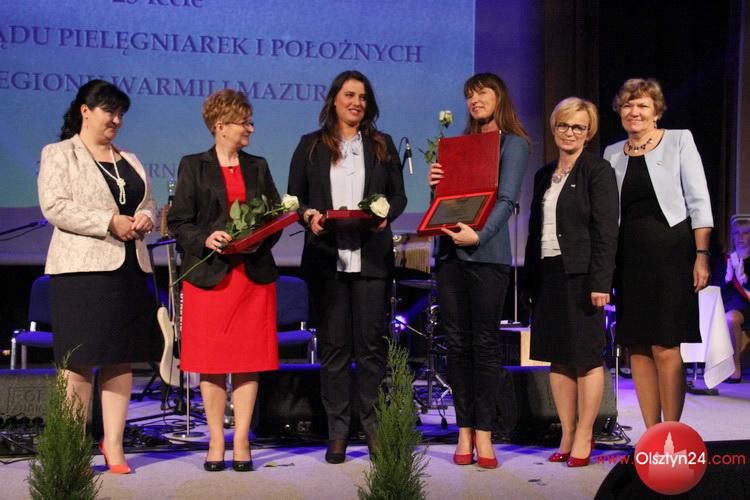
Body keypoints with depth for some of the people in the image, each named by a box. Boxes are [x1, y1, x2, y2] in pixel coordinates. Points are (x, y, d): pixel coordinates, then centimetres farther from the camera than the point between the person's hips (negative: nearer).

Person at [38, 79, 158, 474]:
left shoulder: (129, 160, 21)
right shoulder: (58, 154, 3)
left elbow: (148, 203, 24)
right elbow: (55, 207, -10)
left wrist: (145, 218, -1)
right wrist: (110, 222, -16)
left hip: (129, 268, 6)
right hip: (82, 268, -6)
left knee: (121, 359, 4)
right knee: (80, 359, -5)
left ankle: (113, 445, 9)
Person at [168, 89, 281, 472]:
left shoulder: (258, 167, 15)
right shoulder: (193, 166, 5)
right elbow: (178, 222, 0)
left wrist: (261, 240, -7)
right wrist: (205, 239, -17)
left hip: (254, 274, 3)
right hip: (209, 275, -2)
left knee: (249, 359, 1)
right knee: (211, 361, 0)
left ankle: (241, 442, 8)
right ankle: (216, 443, 10)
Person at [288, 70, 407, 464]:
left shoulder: (382, 145, 13)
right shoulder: (311, 146, 10)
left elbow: (399, 195, 12)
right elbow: (294, 197, 9)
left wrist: (386, 214, -9)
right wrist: (308, 215, -12)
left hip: (371, 257, 1)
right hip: (327, 257, 0)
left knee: (371, 342, 0)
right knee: (333, 345, 2)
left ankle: (373, 427, 8)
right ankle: (337, 432, 8)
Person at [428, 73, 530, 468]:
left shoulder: (513, 143, 3)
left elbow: (507, 199, -9)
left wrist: (480, 234, -23)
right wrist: (434, 184, 0)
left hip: (487, 253, -5)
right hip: (449, 250, 5)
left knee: (485, 342, -3)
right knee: (457, 342, 4)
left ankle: (483, 432, -1)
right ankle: (464, 430, 9)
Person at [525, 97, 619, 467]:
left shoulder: (598, 171, -3)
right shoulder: (544, 175, 17)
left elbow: (606, 232, -10)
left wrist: (600, 283, -17)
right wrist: (530, 279, 13)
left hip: (581, 275, -7)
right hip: (548, 274, 7)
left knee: (586, 356, -1)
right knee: (557, 357, 8)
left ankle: (584, 438, 5)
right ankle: (567, 435, 15)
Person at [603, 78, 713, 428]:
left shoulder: (679, 141, 2)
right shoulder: (612, 154, 13)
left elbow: (698, 202, -2)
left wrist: (701, 255, -10)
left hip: (670, 253, -4)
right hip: (629, 256, 4)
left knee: (665, 347, -8)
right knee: (638, 348, 5)